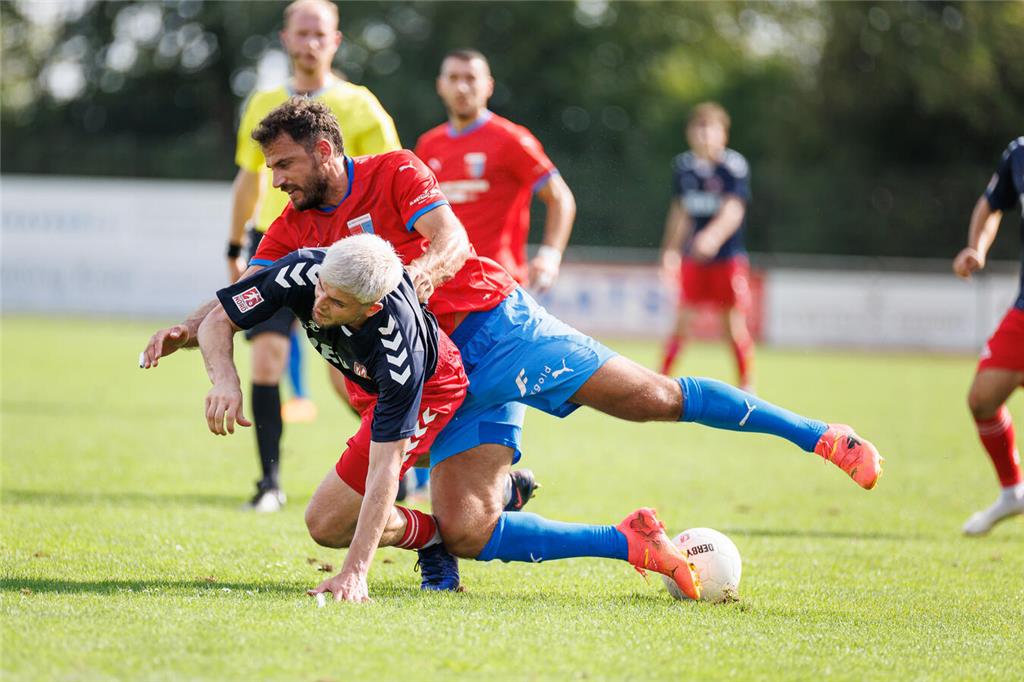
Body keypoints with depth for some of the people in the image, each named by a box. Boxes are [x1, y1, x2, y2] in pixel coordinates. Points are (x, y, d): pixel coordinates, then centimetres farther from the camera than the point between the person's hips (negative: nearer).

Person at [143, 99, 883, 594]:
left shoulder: (393, 172, -5)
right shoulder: (295, 231, 9)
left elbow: (452, 240, -20)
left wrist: (422, 273, -41)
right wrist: (184, 330, -15)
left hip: (499, 326, -5)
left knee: (654, 397, -13)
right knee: (465, 532, -15)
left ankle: (818, 435, 0)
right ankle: (634, 545, -4)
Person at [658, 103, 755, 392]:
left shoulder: (734, 166, -10)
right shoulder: (684, 166, 6)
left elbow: (733, 211, -23)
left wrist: (713, 236, -39)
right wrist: (670, 251, 18)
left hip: (728, 257, -4)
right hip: (693, 259, 4)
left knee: (735, 326, -3)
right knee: (682, 323, 1)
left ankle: (747, 387, 9)